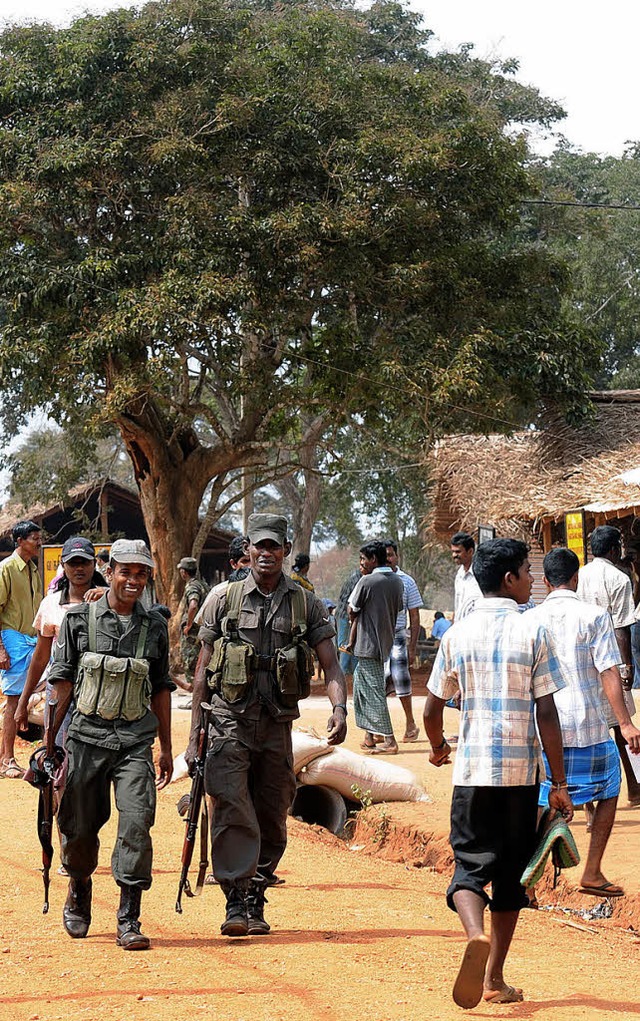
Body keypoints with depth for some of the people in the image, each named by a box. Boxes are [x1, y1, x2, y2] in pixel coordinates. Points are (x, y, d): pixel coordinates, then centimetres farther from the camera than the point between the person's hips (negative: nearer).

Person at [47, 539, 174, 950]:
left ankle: (128, 921, -9)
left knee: (137, 820, -14)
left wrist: (166, 748, 14)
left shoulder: (155, 626, 8)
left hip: (135, 739, 1)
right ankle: (79, 892, 37)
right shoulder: (80, 619, 2)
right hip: (87, 735, 0)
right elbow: (63, 681, 5)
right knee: (80, 826, 8)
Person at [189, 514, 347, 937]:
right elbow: (203, 670, 7)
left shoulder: (307, 604, 5)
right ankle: (236, 902, -13)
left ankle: (256, 903, 19)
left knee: (272, 819, 7)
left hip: (278, 725, 2)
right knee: (233, 814, -14)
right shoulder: (225, 600, 4)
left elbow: (331, 665, -1)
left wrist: (339, 708, -21)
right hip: (230, 723, -2)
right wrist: (195, 733, 2)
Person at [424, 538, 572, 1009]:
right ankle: (494, 978, 13)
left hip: (472, 770, 1)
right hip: (521, 771, -1)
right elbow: (546, 714, -7)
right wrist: (560, 783, -2)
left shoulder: (457, 634, 4)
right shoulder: (531, 631, -5)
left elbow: (432, 710, 9)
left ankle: (476, 935, -27)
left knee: (471, 862, 3)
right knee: (511, 871, 10)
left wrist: (438, 748, 30)